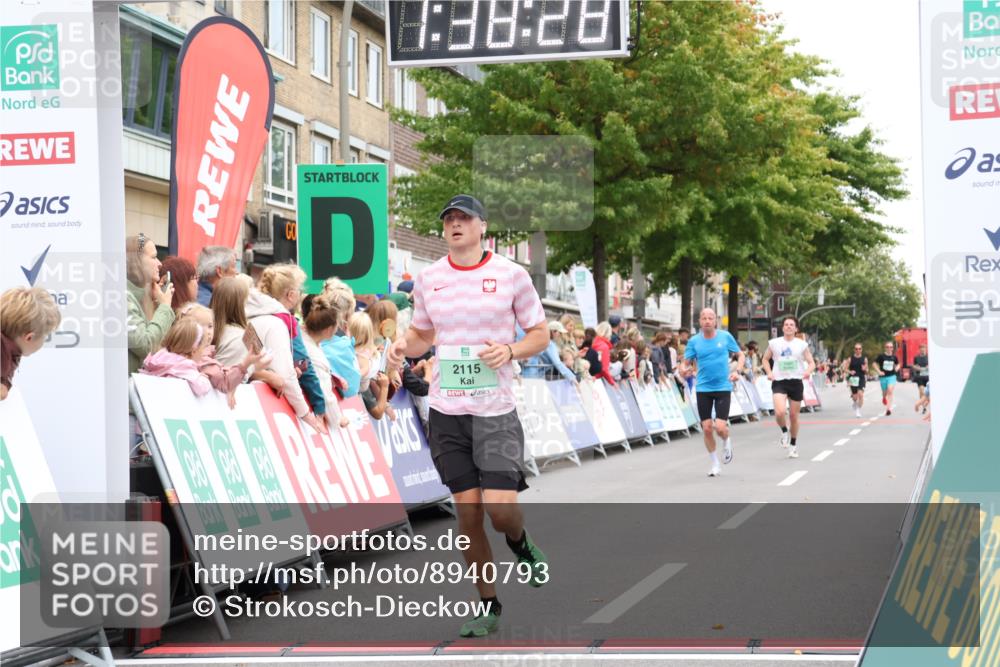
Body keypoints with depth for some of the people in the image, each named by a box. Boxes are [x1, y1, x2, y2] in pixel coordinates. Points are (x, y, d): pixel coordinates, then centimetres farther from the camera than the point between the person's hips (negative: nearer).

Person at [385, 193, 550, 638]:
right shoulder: (428, 279, 7)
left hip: (496, 409, -3)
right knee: (467, 512, 2)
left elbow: (540, 334, 4)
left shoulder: (511, 274, -2)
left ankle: (522, 545, 25)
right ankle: (488, 608, 16)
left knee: (500, 507, -13)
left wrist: (510, 351, -15)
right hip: (446, 410, 3)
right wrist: (403, 345, -3)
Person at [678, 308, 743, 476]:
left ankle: (727, 441, 25)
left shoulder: (725, 336, -2)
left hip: (723, 387, -1)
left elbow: (740, 354, 10)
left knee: (720, 427, -12)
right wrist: (684, 370, -24)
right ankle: (715, 464, 18)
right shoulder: (694, 341, -1)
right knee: (707, 428, 1)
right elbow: (685, 363, 0)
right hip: (703, 389, 1)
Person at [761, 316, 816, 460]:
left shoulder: (802, 345, 1)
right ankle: (784, 432, 10)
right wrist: (769, 372, -2)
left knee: (794, 416, 8)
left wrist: (808, 371, -17)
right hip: (779, 382, -1)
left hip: (796, 382, 1)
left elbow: (812, 363, 5)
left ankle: (793, 445, 27)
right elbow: (765, 359, 15)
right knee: (780, 412, -22)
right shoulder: (774, 343, 2)